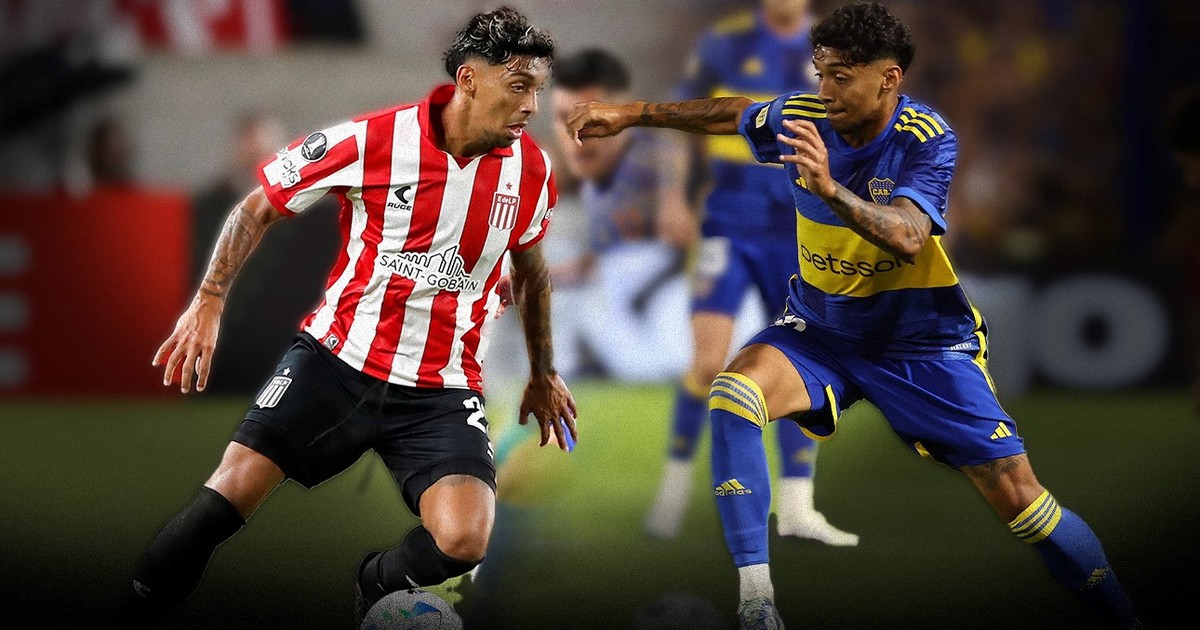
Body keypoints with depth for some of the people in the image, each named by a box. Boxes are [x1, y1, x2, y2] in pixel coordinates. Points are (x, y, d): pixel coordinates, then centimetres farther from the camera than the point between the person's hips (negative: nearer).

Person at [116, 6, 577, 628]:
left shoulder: (531, 171, -2)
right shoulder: (371, 140, -13)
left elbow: (530, 268, 20)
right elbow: (259, 207, 0)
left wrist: (543, 372, 26)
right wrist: (209, 299, -8)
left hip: (442, 390, 2)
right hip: (335, 359, -2)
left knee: (462, 541, -21)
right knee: (227, 497, -15)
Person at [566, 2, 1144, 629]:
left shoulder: (928, 139, -19)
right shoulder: (804, 117, -8)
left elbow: (907, 237, -36)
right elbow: (731, 112, 14)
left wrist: (829, 186, -50)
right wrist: (630, 114, 18)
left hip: (922, 345, -3)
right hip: (819, 331, 3)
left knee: (1019, 496, -8)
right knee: (732, 394, -27)